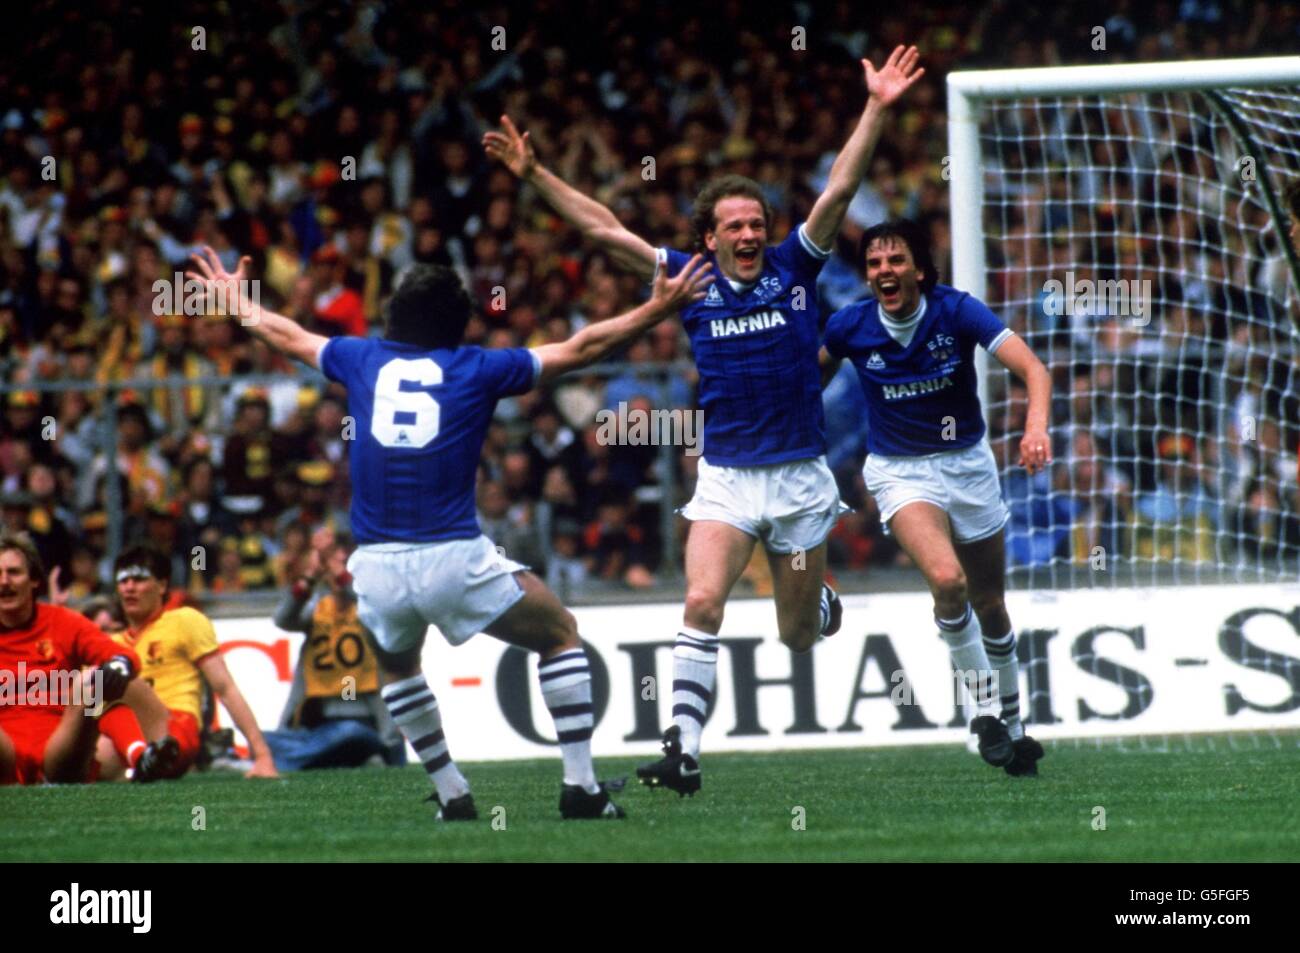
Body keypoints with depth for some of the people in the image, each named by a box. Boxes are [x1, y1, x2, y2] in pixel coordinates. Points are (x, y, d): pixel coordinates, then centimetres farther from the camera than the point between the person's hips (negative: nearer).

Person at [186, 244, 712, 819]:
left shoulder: (363, 360, 12)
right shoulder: (475, 368, 5)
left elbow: (288, 336, 30)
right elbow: (580, 349, 12)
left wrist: (234, 298, 49)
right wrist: (659, 308, 23)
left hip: (377, 569, 3)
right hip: (456, 558, -3)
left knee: (396, 664, 33)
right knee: (560, 636, 17)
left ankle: (452, 797, 25)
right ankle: (580, 788, 8)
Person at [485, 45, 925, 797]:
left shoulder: (794, 269, -2)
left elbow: (840, 191, -10)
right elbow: (604, 229, 0)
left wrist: (877, 110, -19)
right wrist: (534, 173, -6)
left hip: (800, 476, 0)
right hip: (726, 479, 0)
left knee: (798, 636, 9)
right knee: (702, 603, -21)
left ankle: (821, 601, 47)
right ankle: (684, 750, -21)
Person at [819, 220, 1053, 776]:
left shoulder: (956, 311, -16)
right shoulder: (851, 327, -12)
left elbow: (1032, 369, -25)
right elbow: (813, 374, 11)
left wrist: (1036, 426, -43)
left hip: (968, 464, 1)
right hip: (899, 473, -1)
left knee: (990, 605, 11)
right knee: (947, 579, -28)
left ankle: (1012, 726, 30)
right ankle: (986, 710, -13)